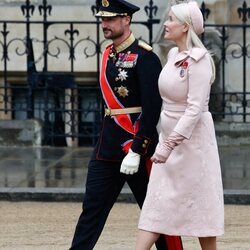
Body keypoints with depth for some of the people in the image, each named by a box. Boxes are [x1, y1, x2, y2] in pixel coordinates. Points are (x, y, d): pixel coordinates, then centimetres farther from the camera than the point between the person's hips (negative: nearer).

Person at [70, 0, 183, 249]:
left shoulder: (144, 57, -13)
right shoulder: (108, 54, 11)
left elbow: (152, 109, -18)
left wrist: (136, 152, -21)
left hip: (137, 147, -7)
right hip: (107, 146, 7)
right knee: (92, 207, 3)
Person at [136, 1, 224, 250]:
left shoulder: (199, 59, -17)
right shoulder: (173, 54, 7)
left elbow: (195, 109, -23)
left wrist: (170, 145, -26)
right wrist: (165, 142, 18)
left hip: (192, 138, -8)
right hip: (169, 135, 8)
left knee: (200, 204, 3)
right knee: (157, 202, 3)